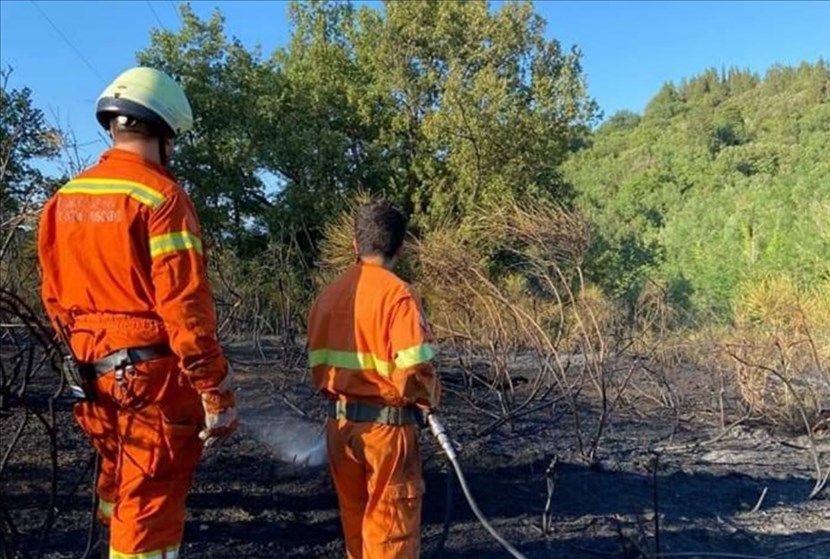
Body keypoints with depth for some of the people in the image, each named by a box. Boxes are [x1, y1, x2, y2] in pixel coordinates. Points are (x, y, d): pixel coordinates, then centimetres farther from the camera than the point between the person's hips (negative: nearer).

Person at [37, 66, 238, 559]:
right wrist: (217, 393, -15)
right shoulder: (159, 195, -14)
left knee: (118, 491, 23)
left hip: (94, 372, 8)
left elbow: (55, 299, 14)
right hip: (153, 372, -7)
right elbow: (184, 306, -19)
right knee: (150, 506, 2)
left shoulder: (66, 199, 9)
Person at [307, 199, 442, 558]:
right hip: (386, 423, -6)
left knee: (355, 516, 20)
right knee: (391, 524, 7)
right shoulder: (397, 294, -15)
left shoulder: (329, 294, 4)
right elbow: (414, 369, -22)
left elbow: (317, 362, 7)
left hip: (339, 422, 6)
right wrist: (430, 399, -3)